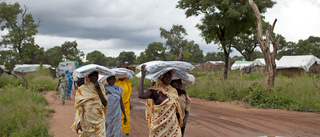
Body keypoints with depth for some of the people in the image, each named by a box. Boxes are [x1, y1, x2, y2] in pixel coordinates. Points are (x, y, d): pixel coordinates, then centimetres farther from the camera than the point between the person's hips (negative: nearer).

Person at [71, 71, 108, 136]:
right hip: (86, 121, -2)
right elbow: (79, 106, -9)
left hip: (99, 121, 2)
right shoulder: (82, 88, -8)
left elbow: (105, 103, -8)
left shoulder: (101, 87, 1)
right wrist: (78, 122, -17)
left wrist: (98, 89, -15)